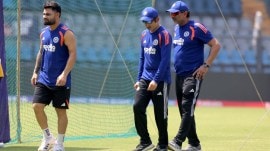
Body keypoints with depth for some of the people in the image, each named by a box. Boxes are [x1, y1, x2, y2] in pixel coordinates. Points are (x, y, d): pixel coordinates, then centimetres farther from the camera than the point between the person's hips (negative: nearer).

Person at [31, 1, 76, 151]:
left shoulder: (66, 33, -11)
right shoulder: (44, 33, 10)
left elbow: (72, 54, -16)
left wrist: (64, 74, -25)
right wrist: (36, 71, 12)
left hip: (60, 81, -6)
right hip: (44, 79, 6)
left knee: (61, 111, 2)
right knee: (37, 106, -4)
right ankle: (47, 137, 12)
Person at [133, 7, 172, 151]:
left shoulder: (164, 35, -10)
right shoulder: (144, 35, 12)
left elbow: (165, 60, -16)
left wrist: (156, 80, -20)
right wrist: (138, 79, 13)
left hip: (160, 80, -6)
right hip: (145, 78, 6)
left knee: (160, 113, -1)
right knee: (137, 106, -7)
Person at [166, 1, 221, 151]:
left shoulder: (196, 28, -10)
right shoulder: (176, 29, 14)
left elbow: (216, 45, -12)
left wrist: (206, 65, -17)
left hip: (193, 75, -9)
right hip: (179, 75, 9)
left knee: (187, 109, -15)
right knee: (184, 111, 10)